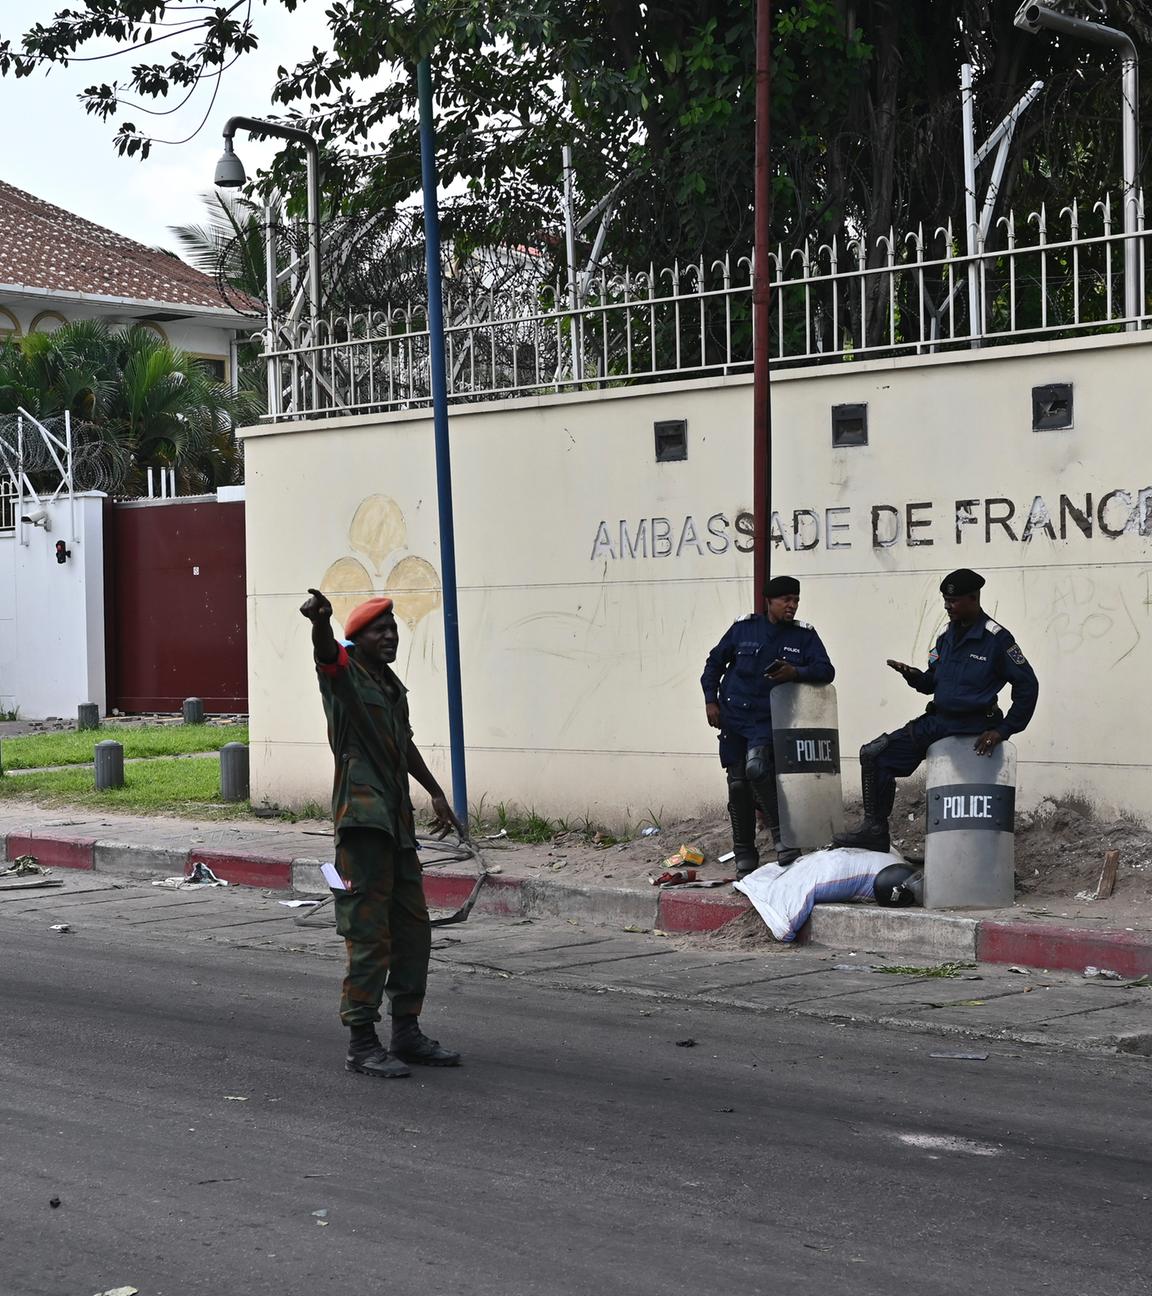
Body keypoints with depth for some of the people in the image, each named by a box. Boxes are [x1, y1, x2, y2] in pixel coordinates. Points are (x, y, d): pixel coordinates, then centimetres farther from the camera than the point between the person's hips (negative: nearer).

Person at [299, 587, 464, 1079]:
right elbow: (326, 651, -29)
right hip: (362, 817, -8)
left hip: (397, 819, 8)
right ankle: (361, 1042, -3)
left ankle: (407, 1033, 22)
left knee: (413, 928, 12)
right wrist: (321, 622, -52)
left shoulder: (393, 686, 19)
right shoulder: (344, 671, -5)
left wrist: (436, 795, 39)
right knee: (369, 933, -9)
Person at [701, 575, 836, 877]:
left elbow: (826, 671, -5)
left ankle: (783, 838, -19)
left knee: (757, 767, -28)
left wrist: (796, 673, -23)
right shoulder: (744, 628, 4)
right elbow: (715, 662, 13)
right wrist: (710, 700, 5)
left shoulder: (804, 635, 3)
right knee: (738, 784, 0)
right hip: (734, 716, 2)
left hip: (770, 718, -2)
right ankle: (744, 857, 11)